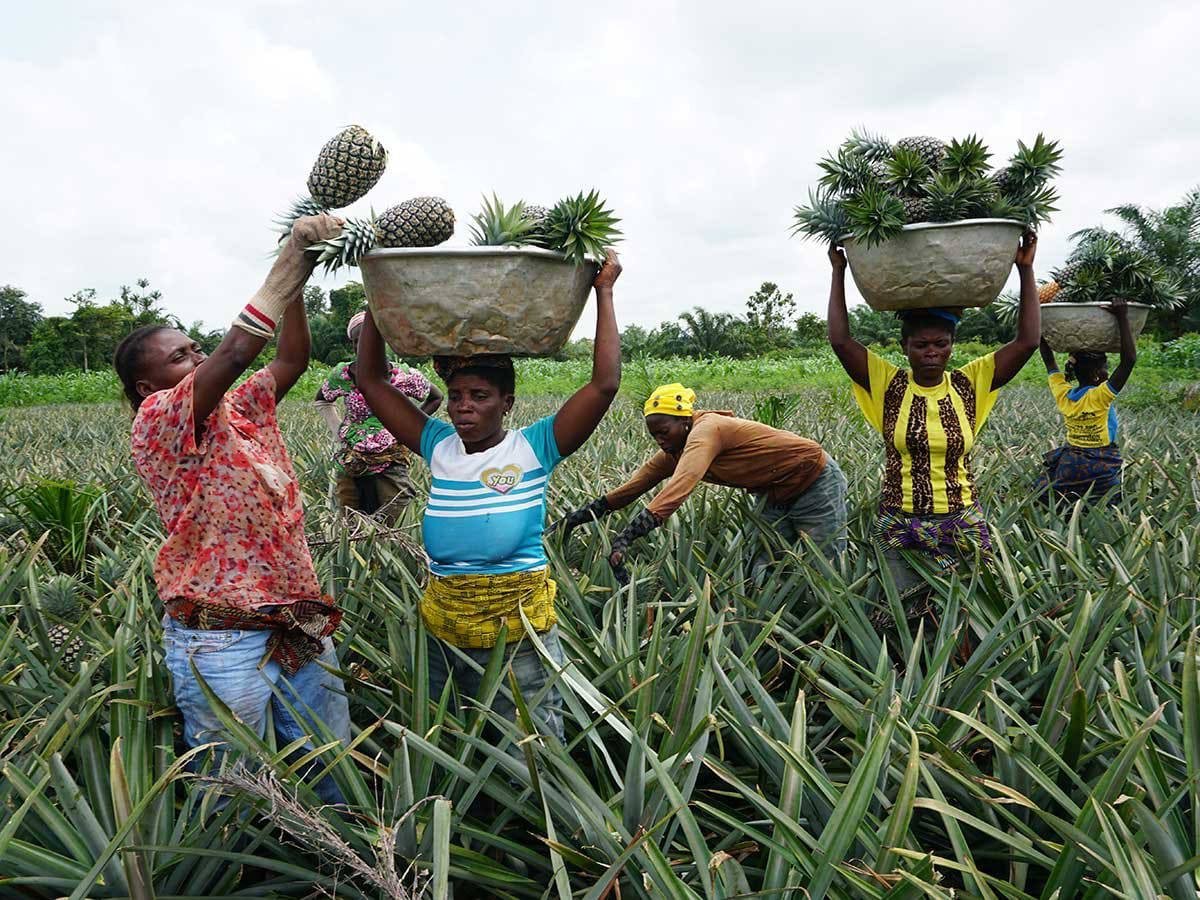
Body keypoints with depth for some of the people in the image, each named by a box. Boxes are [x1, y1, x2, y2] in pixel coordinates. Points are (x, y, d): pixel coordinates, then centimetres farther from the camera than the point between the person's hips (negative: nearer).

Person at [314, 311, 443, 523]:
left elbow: (435, 398, 8)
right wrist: (338, 432, 6)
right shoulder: (341, 375, -3)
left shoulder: (403, 375, -8)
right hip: (350, 466, 2)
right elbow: (321, 401, 18)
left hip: (391, 466, -2)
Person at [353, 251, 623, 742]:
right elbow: (371, 380, 9)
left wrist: (604, 292, -10)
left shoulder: (533, 448, -6)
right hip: (441, 630, 4)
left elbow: (605, 384, -15)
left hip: (520, 631, -4)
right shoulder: (439, 448, 5)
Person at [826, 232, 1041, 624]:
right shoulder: (888, 385, -3)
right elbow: (840, 340, -12)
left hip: (963, 527, 1)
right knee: (900, 618, 3)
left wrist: (1025, 270, -6)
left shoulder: (969, 384, 0)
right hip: (899, 529, -1)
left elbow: (1027, 341, -5)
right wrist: (839, 272, -9)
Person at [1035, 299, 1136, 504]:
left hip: (1066, 465, 6)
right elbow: (1129, 358, -22)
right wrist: (1122, 318, -20)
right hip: (1099, 470, -6)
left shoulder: (1062, 394, -2)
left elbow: (1049, 361, 12)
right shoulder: (1100, 396, -17)